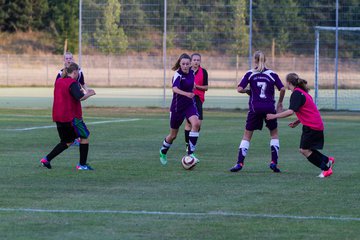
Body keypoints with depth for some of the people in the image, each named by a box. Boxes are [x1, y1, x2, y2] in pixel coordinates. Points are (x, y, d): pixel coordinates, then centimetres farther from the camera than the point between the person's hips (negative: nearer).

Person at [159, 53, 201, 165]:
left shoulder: (191, 72, 0)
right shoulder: (178, 75, -20)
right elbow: (175, 89, -41)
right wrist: (186, 94, -57)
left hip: (190, 104, 4)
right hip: (177, 106, -4)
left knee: (196, 123, -25)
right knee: (173, 135, 9)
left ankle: (190, 153, -19)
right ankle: (163, 152, 39)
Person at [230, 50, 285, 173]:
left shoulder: (250, 74, 0)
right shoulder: (272, 74, 2)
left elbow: (240, 89, -8)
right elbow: (282, 89, -3)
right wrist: (280, 103, 12)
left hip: (255, 108, -1)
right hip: (269, 107, 1)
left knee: (247, 135, 8)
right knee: (274, 134, 18)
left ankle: (240, 163, 0)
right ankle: (274, 162, 7)